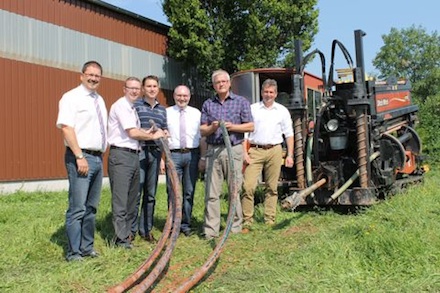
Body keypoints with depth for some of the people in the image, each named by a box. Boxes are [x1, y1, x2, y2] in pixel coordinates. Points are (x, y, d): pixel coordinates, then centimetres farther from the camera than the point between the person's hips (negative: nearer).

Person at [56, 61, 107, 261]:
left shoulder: (99, 100, 17)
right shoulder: (72, 97, -6)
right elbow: (66, 128, -15)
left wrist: (101, 155, 13)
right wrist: (80, 157, -20)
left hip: (98, 157, 8)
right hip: (80, 157, -8)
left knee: (91, 207, 13)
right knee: (77, 208, -7)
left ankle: (87, 247, 22)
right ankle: (73, 253, 2)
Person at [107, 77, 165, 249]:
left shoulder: (132, 108, 20)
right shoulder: (121, 105, -9)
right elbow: (133, 133, -15)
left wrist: (145, 132, 5)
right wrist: (153, 136, -3)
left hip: (134, 155, 10)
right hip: (121, 155, -10)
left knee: (132, 198, 13)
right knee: (120, 199, -7)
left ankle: (127, 232, 23)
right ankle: (121, 239, -2)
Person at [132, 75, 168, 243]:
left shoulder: (162, 110, 16)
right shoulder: (135, 106, 1)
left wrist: (162, 158, 15)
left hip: (155, 153, 5)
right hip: (139, 152, -5)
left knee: (151, 194, 9)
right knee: (136, 193, -5)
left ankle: (146, 230, 18)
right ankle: (131, 230, 6)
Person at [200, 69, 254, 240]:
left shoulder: (241, 102, 8)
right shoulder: (207, 104, 14)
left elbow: (250, 126, 3)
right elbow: (202, 130, 11)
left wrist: (232, 127, -12)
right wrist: (212, 127, -10)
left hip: (234, 150, -2)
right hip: (213, 150, 2)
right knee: (211, 192, -1)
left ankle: (236, 227, 12)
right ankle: (211, 230, 3)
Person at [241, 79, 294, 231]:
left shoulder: (282, 111, 11)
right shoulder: (252, 109, 7)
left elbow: (289, 134, 12)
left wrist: (290, 155, 4)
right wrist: (244, 152, -6)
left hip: (274, 150, 2)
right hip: (255, 151, -1)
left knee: (272, 187, 6)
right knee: (248, 186, -9)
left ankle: (270, 220, 15)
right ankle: (247, 221, -3)